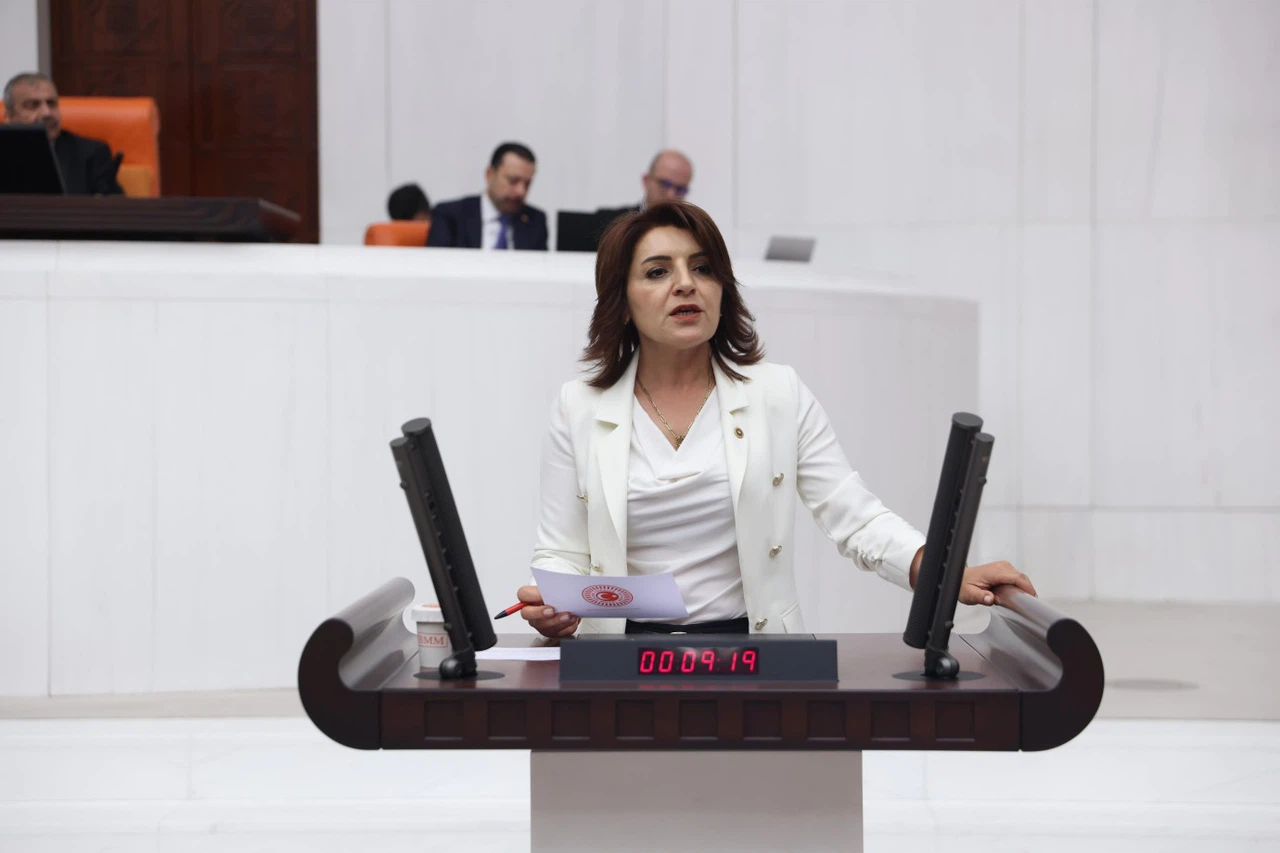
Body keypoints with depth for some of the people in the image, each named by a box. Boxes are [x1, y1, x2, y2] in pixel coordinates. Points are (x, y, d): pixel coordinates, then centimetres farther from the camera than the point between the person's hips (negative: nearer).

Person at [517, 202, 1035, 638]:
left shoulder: (779, 395, 6)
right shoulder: (580, 408, 7)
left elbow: (856, 517, 2)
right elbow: (562, 554, 9)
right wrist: (552, 608, -13)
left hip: (751, 648, 1)